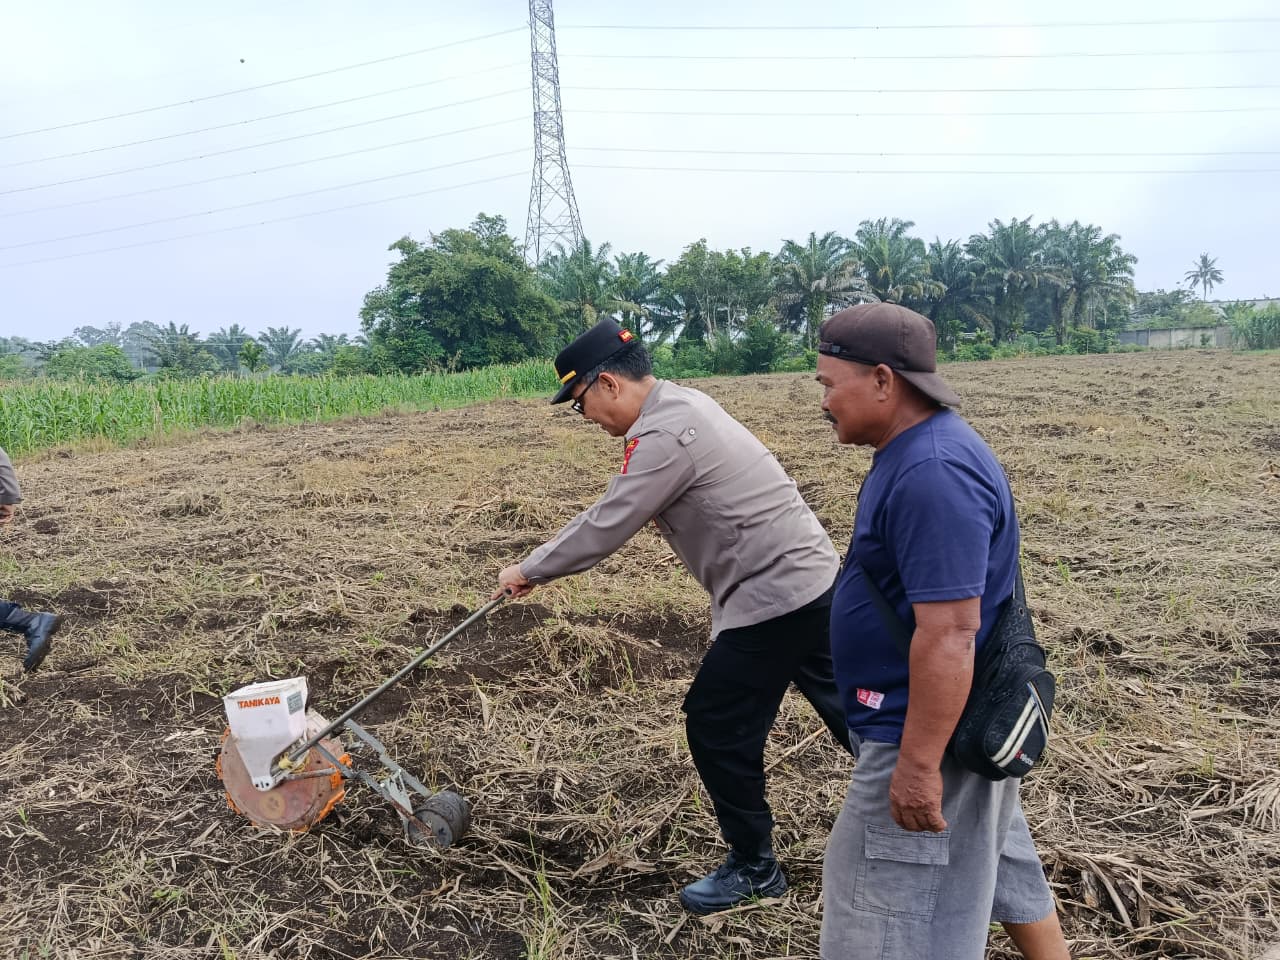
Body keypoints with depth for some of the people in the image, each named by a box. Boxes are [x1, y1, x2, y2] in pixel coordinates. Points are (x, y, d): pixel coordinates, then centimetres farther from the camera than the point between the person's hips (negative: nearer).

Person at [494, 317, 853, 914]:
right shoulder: (681, 405, 13)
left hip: (774, 596, -10)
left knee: (717, 726, 4)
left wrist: (529, 571, -3)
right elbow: (616, 510, 22)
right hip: (808, 580, 10)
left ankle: (753, 868, 21)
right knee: (852, 714, 20)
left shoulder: (665, 434, -19)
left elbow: (606, 529, -17)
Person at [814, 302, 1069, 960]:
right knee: (999, 862, 26)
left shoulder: (933, 474, -27)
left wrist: (919, 762, -25)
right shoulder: (919, 449, 6)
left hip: (928, 731, -10)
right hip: (952, 720, 10)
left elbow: (949, 632, -30)